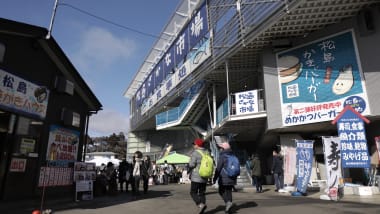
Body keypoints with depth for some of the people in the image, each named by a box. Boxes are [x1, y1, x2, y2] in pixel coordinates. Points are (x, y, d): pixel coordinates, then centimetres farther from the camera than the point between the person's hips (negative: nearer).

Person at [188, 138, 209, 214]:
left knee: (193, 193, 4)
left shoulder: (195, 153, -13)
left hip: (196, 177, -7)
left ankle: (201, 204, -15)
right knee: (202, 193, 13)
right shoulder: (207, 152, 8)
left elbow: (191, 164, -17)